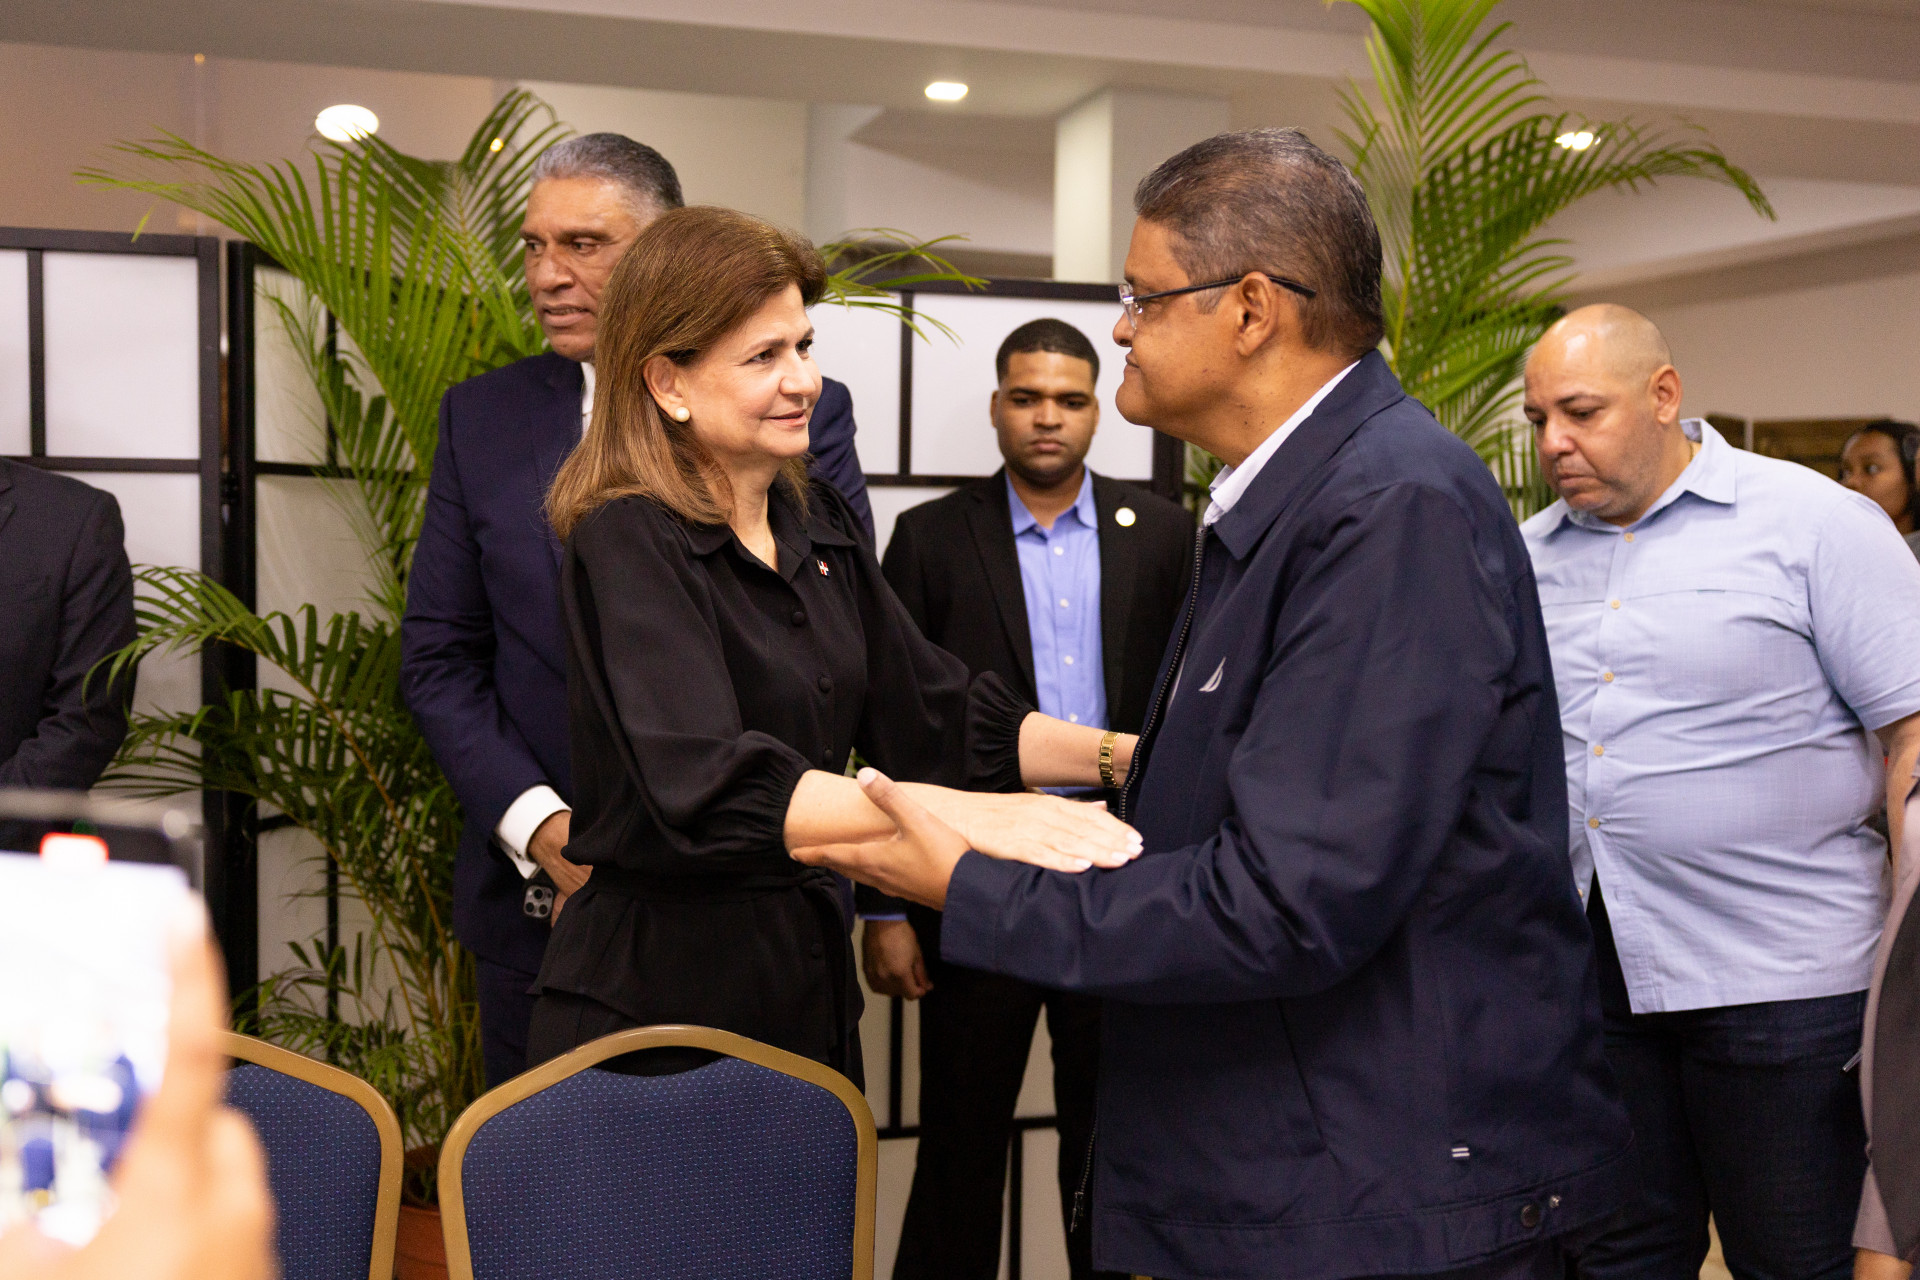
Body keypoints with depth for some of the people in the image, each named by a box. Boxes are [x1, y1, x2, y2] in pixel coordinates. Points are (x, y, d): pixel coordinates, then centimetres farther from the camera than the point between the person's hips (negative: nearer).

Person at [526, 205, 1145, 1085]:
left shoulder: (819, 525, 8)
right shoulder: (627, 543, -15)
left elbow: (934, 715, 8)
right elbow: (709, 783, -28)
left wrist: (1127, 755, -5)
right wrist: (957, 814, -36)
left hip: (806, 991, 7)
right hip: (652, 1010, -6)